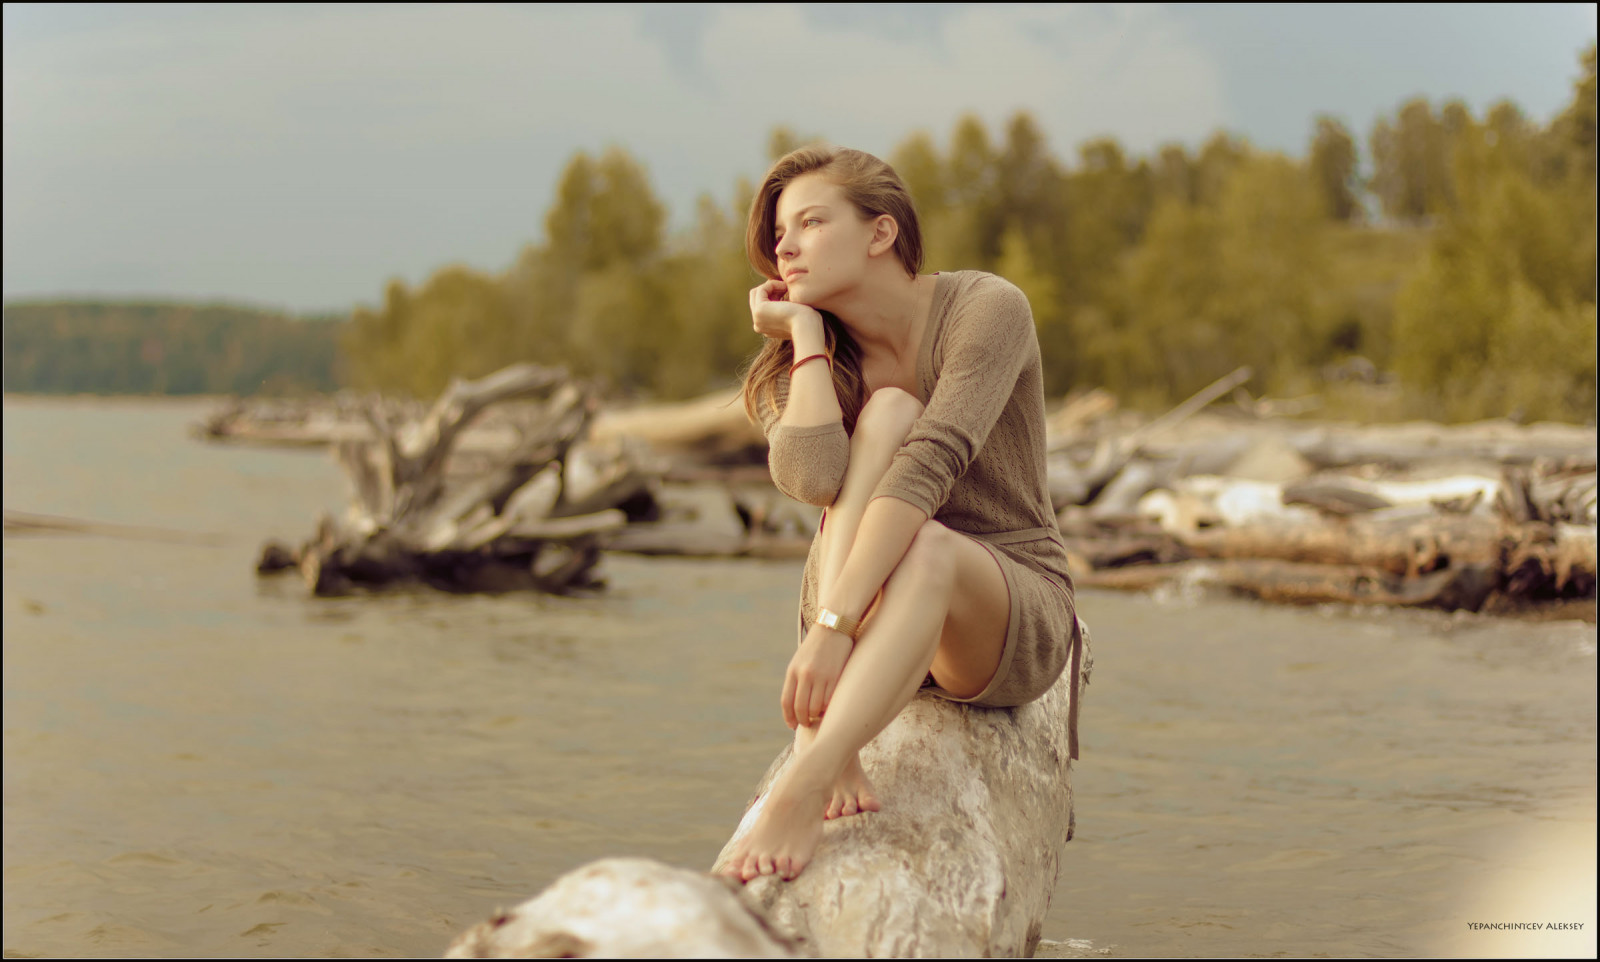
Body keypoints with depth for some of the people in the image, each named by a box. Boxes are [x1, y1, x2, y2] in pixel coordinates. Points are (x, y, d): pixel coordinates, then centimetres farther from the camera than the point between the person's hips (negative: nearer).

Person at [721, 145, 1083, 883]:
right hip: (869, 623, 3)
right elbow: (811, 478, -23)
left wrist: (833, 624, -41)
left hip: (1011, 622, -3)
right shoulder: (802, 359, 1)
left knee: (926, 545, -38)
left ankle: (801, 793, -54)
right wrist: (807, 334, -14)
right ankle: (828, 738, -40)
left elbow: (928, 468, -30)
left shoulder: (987, 309, -14)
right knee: (887, 414, -25)